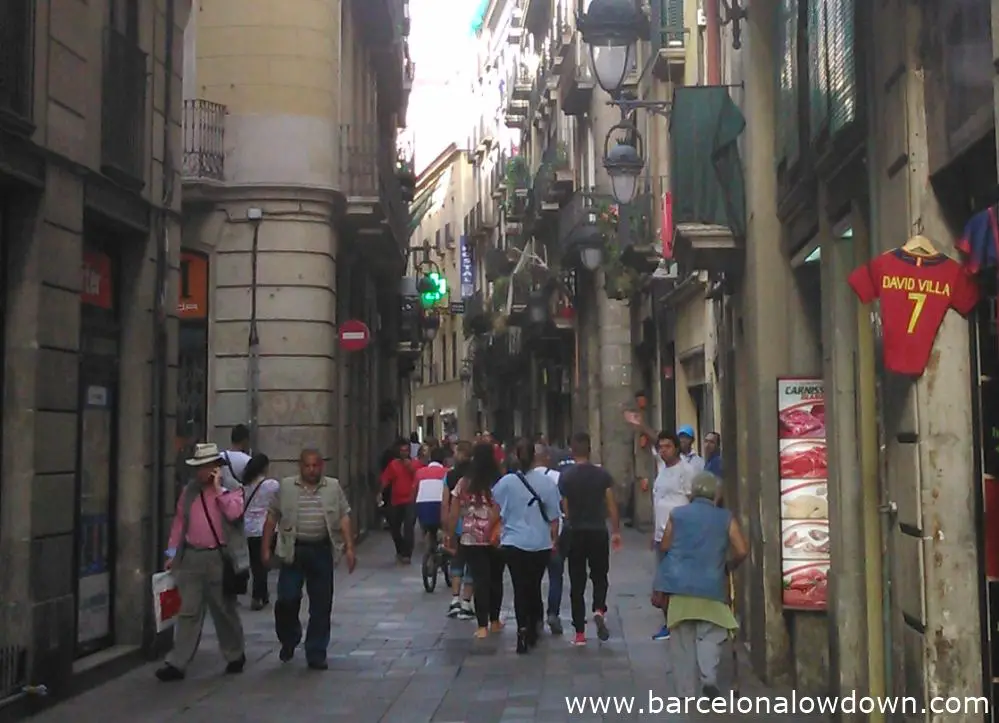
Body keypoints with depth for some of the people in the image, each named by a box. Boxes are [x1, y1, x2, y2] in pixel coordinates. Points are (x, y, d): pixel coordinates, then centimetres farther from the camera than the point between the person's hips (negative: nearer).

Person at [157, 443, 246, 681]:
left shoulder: (230, 489, 0)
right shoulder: (189, 491, 11)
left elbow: (234, 513, -18)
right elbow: (179, 522, 14)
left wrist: (218, 489, -13)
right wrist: (173, 552, 10)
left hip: (218, 558, -3)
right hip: (191, 557, 3)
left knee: (224, 610, 10)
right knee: (188, 612, 2)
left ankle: (235, 655, 28)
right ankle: (177, 664, 3)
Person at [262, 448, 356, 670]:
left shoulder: (334, 487, 6)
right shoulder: (286, 487, 5)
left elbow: (344, 518, 4)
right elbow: (272, 518, 7)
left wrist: (349, 548, -5)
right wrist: (266, 548, 3)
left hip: (322, 551, 1)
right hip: (293, 551, -1)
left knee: (322, 605, 4)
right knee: (287, 599, -5)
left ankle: (316, 654, 14)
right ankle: (288, 641, 23)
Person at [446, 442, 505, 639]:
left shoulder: (463, 484, -1)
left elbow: (453, 515, 2)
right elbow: (500, 515, -11)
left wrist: (450, 538, 10)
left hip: (471, 540, 0)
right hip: (495, 540, 0)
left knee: (480, 580, 2)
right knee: (495, 579, 16)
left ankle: (482, 626, -3)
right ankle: (494, 621, 26)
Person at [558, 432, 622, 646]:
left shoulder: (565, 476, -4)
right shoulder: (603, 474, -1)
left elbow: (564, 508, -4)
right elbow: (612, 504, -1)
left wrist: (570, 524, 9)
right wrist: (616, 531, 6)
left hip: (576, 533, 0)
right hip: (599, 532, 1)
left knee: (577, 582, 6)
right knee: (600, 576, 16)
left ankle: (580, 633, 6)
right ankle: (599, 610, -13)